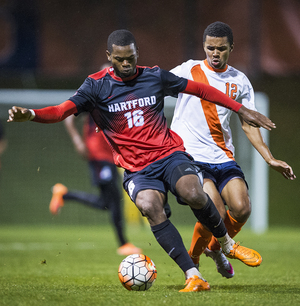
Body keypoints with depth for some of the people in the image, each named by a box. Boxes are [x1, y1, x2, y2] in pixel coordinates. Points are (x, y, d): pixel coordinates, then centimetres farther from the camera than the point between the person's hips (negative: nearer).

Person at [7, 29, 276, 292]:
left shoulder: (154, 77, 5)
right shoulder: (97, 86, -1)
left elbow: (200, 89, 16)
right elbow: (63, 110, -14)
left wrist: (242, 110, 19)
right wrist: (29, 114, -34)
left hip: (170, 154, 1)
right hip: (137, 169, -1)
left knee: (193, 194, -30)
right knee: (150, 207, -31)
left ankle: (227, 244, -1)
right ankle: (193, 277, -27)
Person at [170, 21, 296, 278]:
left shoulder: (240, 81, 10)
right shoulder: (188, 71, -1)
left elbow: (248, 124, 14)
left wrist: (270, 159, 6)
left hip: (224, 158, 4)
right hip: (191, 157, -4)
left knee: (242, 209, -17)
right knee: (216, 212, -23)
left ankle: (215, 248, 16)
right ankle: (192, 260, 5)